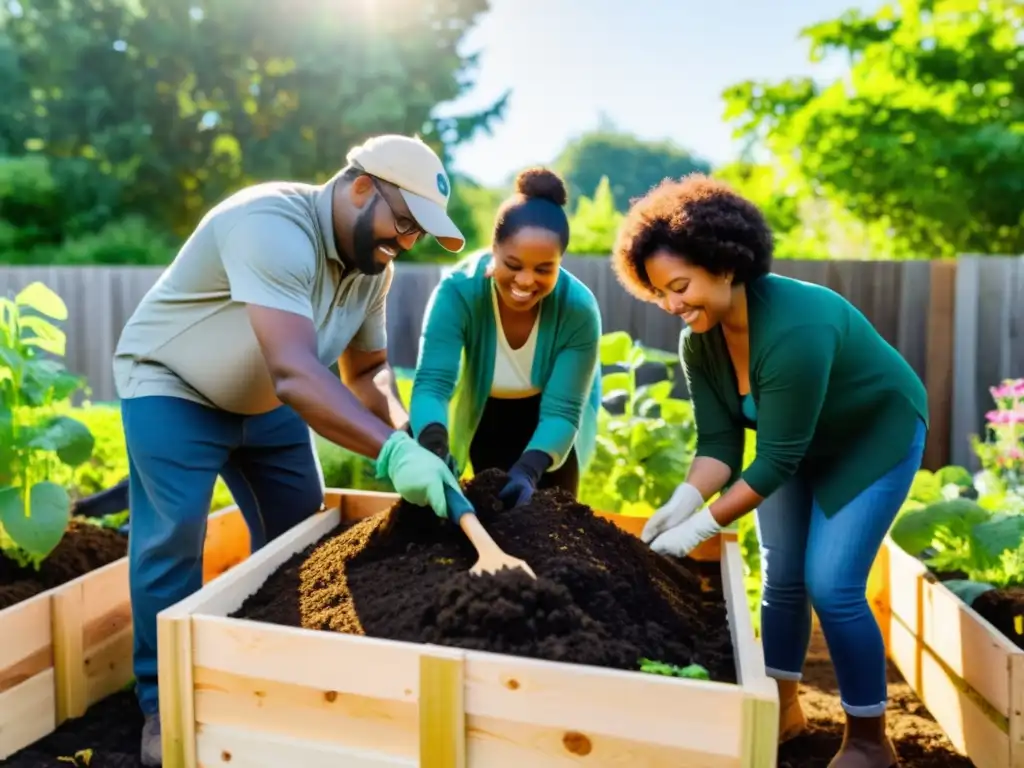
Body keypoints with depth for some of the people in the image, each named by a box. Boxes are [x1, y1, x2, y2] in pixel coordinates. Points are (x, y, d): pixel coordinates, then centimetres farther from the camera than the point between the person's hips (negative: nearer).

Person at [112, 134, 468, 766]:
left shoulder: (374, 266, -8)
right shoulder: (274, 226, -35)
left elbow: (368, 366, -2)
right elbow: (295, 371, -46)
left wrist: (402, 435, -20)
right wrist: (390, 452, -53)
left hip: (267, 401, 8)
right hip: (172, 389, -7)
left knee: (300, 531, 7)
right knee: (173, 538, -11)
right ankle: (165, 707, 8)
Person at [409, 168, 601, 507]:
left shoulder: (579, 308, -32)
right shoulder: (457, 292, -34)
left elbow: (561, 410, -31)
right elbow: (432, 383, -39)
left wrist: (528, 471, -49)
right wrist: (434, 446, -60)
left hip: (546, 414, 0)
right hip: (483, 413, 0)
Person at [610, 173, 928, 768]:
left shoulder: (795, 327, -38)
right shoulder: (699, 342, -16)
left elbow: (777, 459, -34)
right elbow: (720, 441, -13)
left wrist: (704, 526, -34)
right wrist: (684, 501, -30)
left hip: (875, 436, -6)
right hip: (797, 444, 7)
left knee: (830, 584, -11)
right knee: (782, 578, 9)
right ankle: (784, 708, 29)